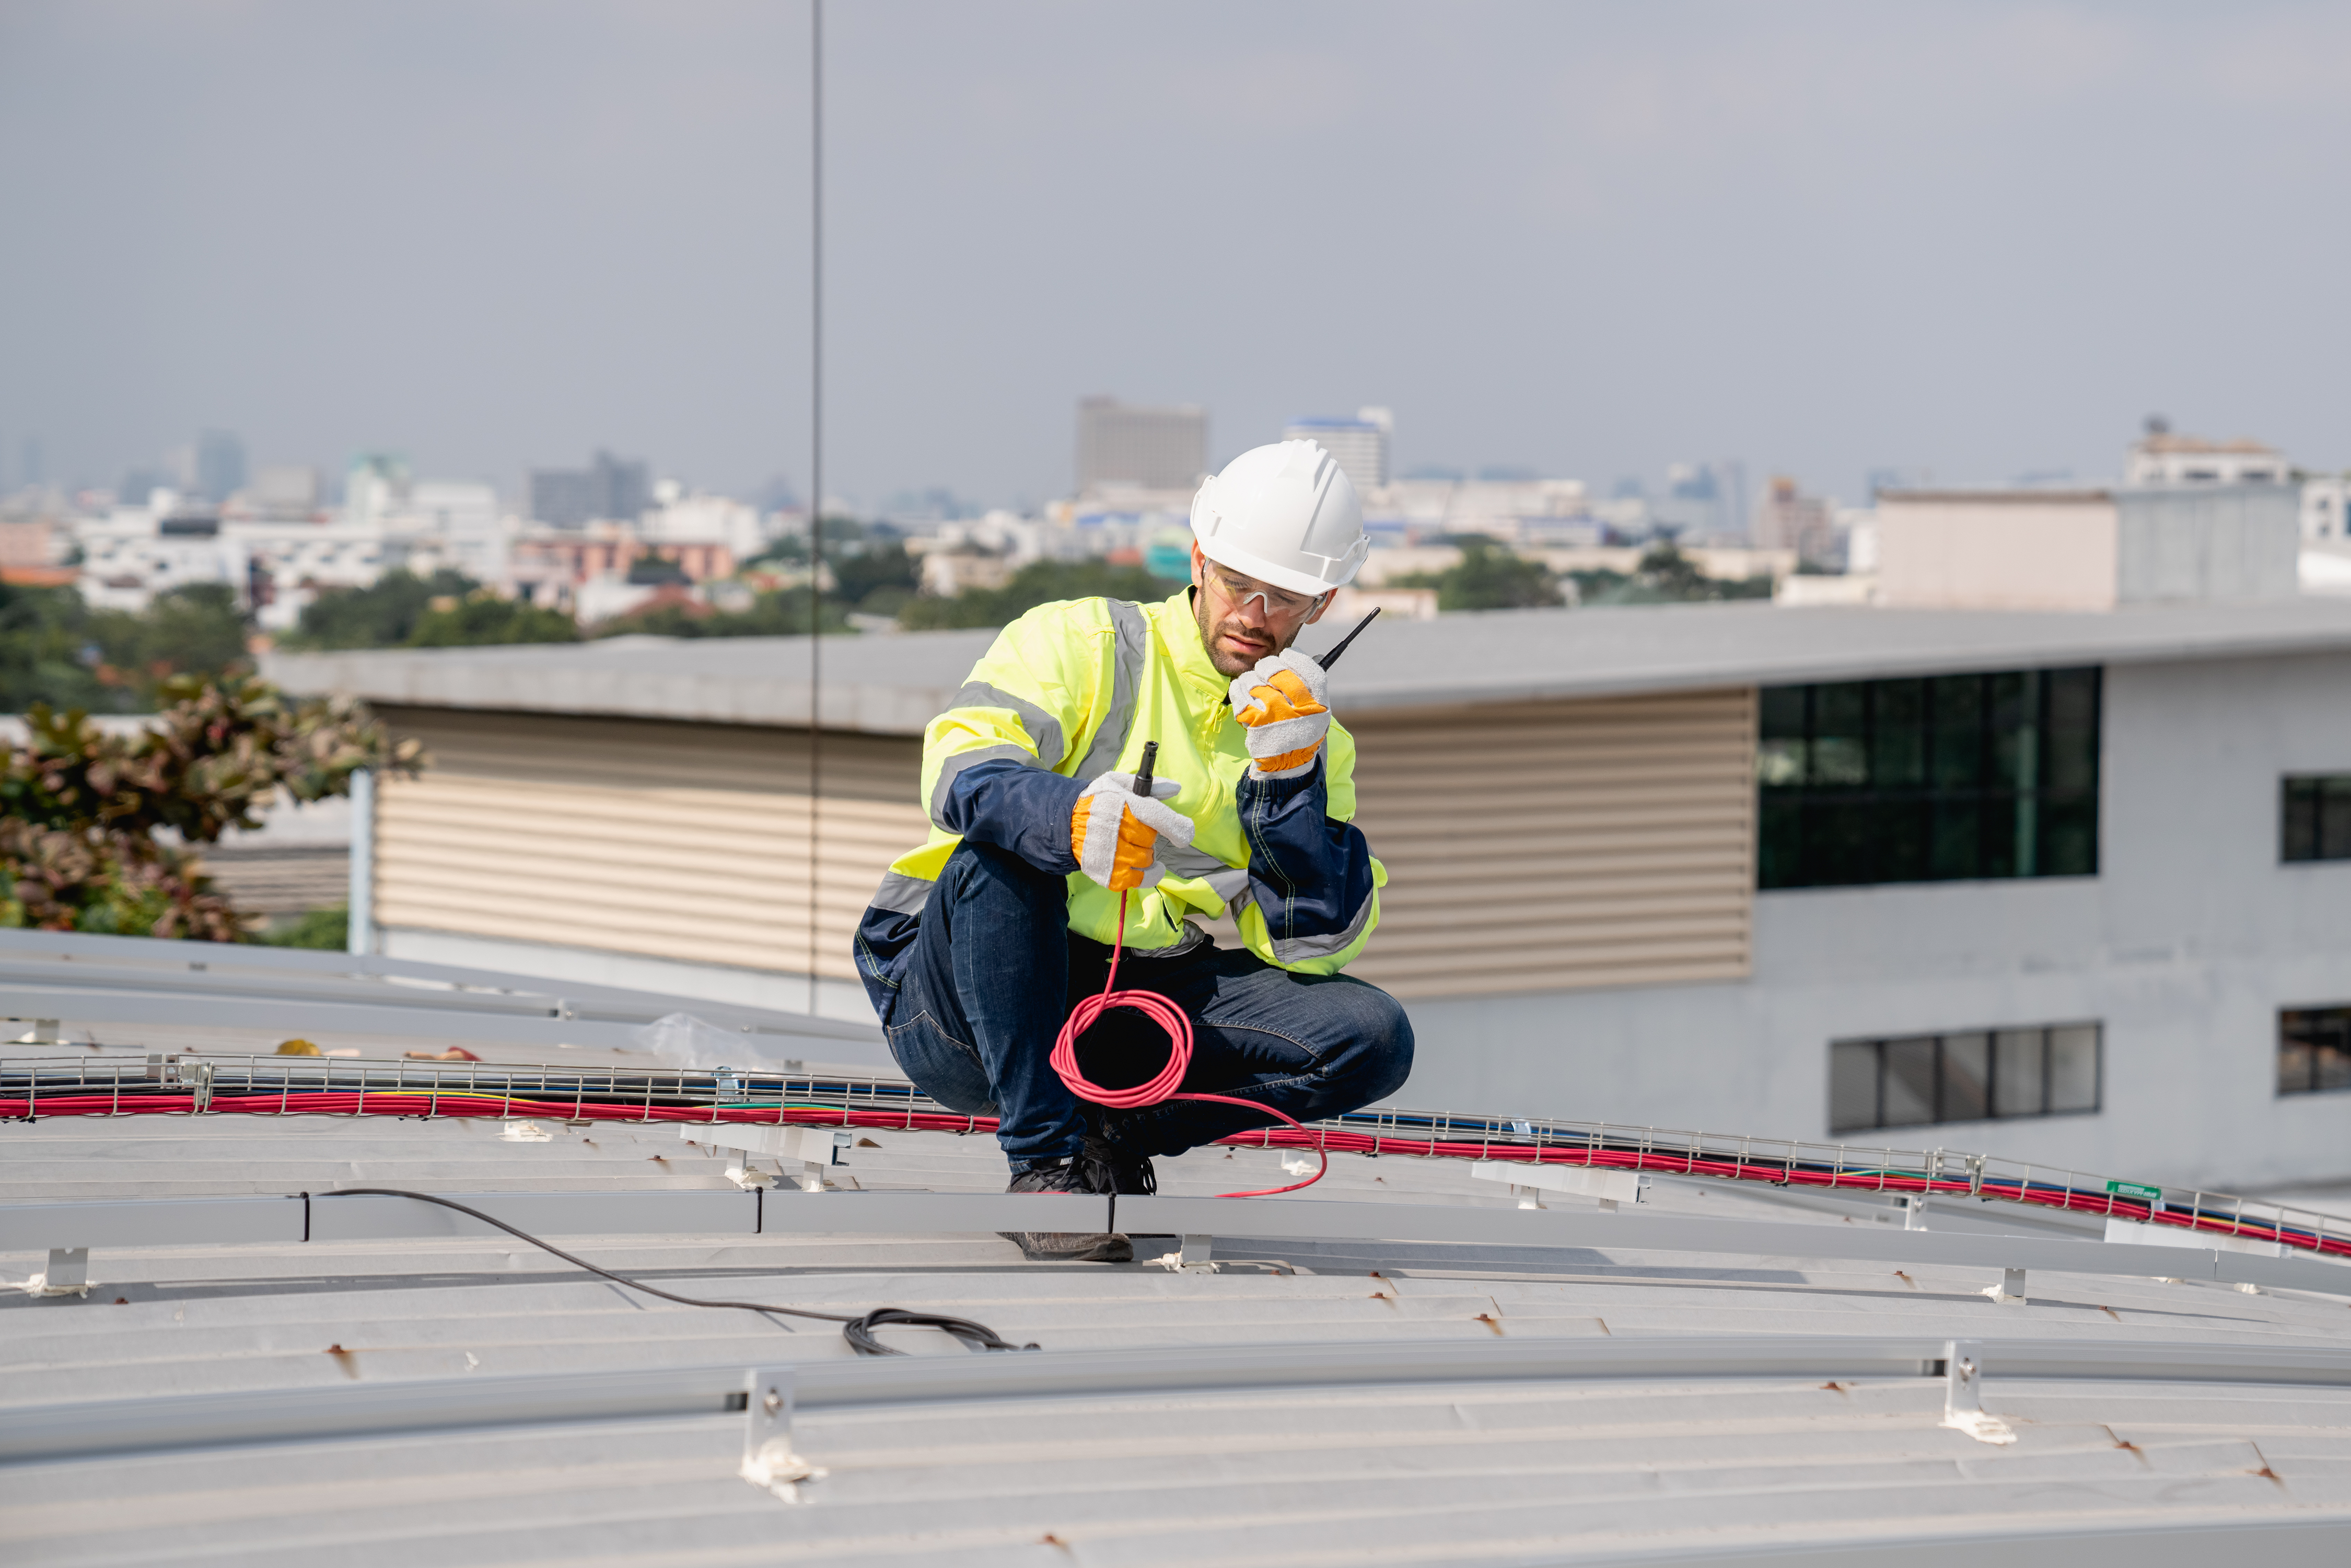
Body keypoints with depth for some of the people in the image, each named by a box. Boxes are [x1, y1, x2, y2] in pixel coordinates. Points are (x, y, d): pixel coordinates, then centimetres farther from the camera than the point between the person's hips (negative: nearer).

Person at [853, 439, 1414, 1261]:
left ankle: (1111, 1135, -9)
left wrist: (1289, 775, -14)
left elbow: (1313, 943, -2)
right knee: (1005, 845, -35)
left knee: (1374, 1038, -15)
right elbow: (961, 768, -20)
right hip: (962, 997, -3)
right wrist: (1075, 818, -41)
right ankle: (1043, 1162, -28)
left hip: (1135, 1019, 3)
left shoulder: (1313, 737, 10)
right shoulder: (1084, 641, -2)